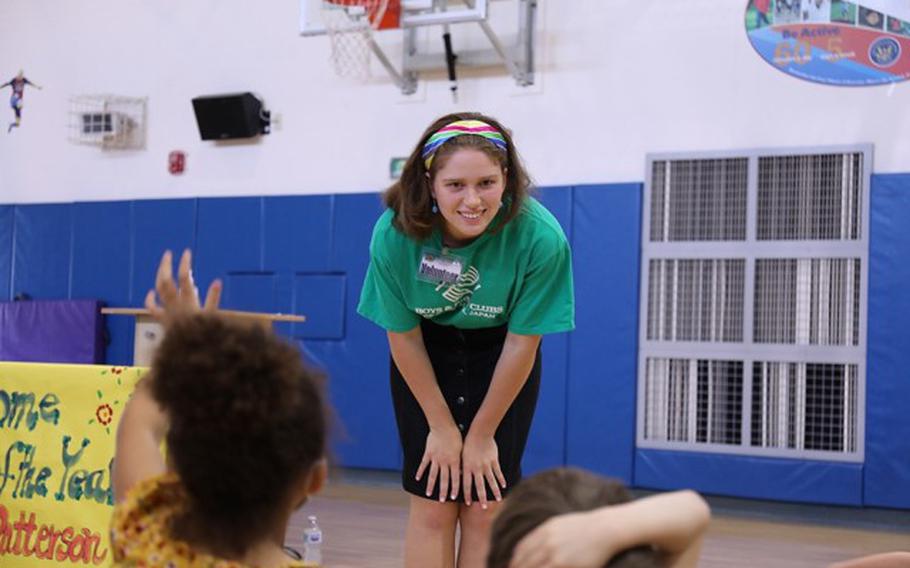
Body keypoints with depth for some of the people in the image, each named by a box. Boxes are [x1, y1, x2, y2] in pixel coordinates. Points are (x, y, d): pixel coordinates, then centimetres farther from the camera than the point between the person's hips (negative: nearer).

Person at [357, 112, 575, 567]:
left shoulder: (540, 237, -31)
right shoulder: (395, 232, -28)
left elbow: (521, 343, -18)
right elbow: (402, 336, -14)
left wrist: (482, 434, -9)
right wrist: (442, 427, -7)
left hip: (500, 359, 0)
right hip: (426, 356, 1)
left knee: (484, 508, -2)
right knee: (432, 507, -1)